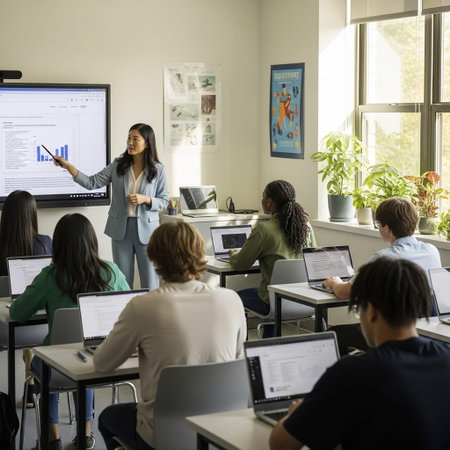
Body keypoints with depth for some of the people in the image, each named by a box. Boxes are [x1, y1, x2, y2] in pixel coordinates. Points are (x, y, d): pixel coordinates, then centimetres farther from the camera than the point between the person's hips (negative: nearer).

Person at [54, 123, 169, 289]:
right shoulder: (118, 166, 2)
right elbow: (92, 183, -3)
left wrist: (145, 199, -17)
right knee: (122, 280, 8)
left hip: (146, 228, -2)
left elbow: (164, 201, 2)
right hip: (121, 228, 2)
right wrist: (68, 166, -13)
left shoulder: (158, 170, -2)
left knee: (150, 280, 3)